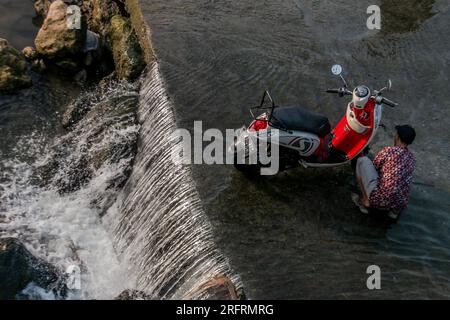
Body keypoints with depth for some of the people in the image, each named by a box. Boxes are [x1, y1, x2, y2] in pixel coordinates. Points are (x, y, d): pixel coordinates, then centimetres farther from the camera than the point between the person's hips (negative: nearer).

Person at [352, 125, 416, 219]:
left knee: (362, 160, 5)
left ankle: (365, 200, 7)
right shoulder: (412, 158, 12)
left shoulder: (388, 151, -7)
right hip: (400, 206, 7)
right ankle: (395, 210, 16)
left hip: (379, 201, -6)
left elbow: (373, 167, 9)